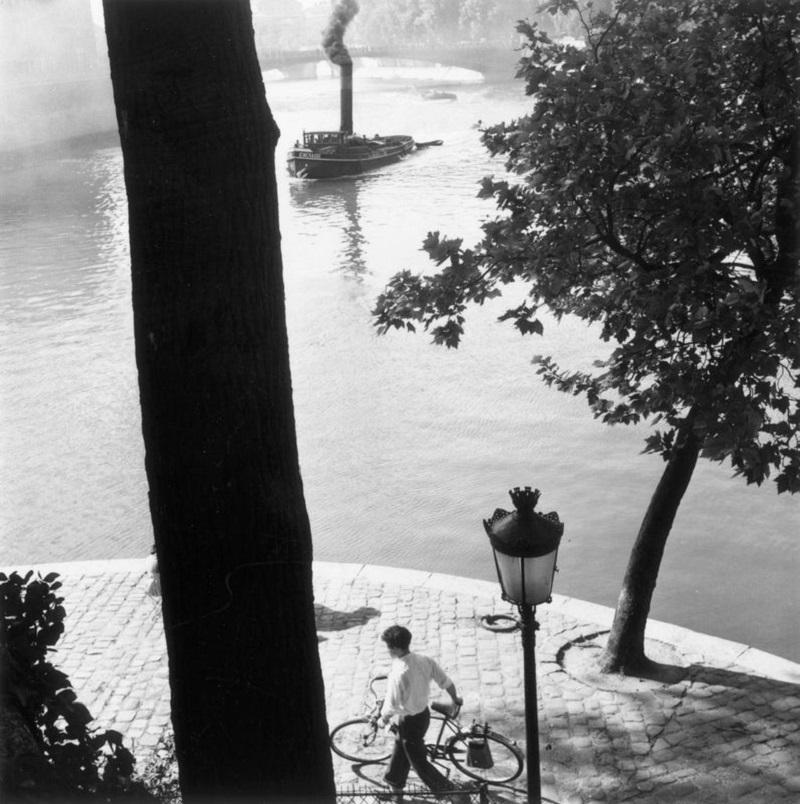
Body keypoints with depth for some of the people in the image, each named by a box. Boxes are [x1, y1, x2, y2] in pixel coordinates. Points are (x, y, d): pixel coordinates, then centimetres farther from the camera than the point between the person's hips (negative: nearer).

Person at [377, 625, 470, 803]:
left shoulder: (398, 674, -32)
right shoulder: (425, 660, -11)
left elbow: (391, 707, -25)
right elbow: (447, 682, -1)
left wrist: (383, 720, -3)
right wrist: (455, 700, 19)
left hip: (409, 723, -8)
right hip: (424, 714, 8)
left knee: (419, 763, 9)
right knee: (400, 752, 28)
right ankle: (395, 788, 48)